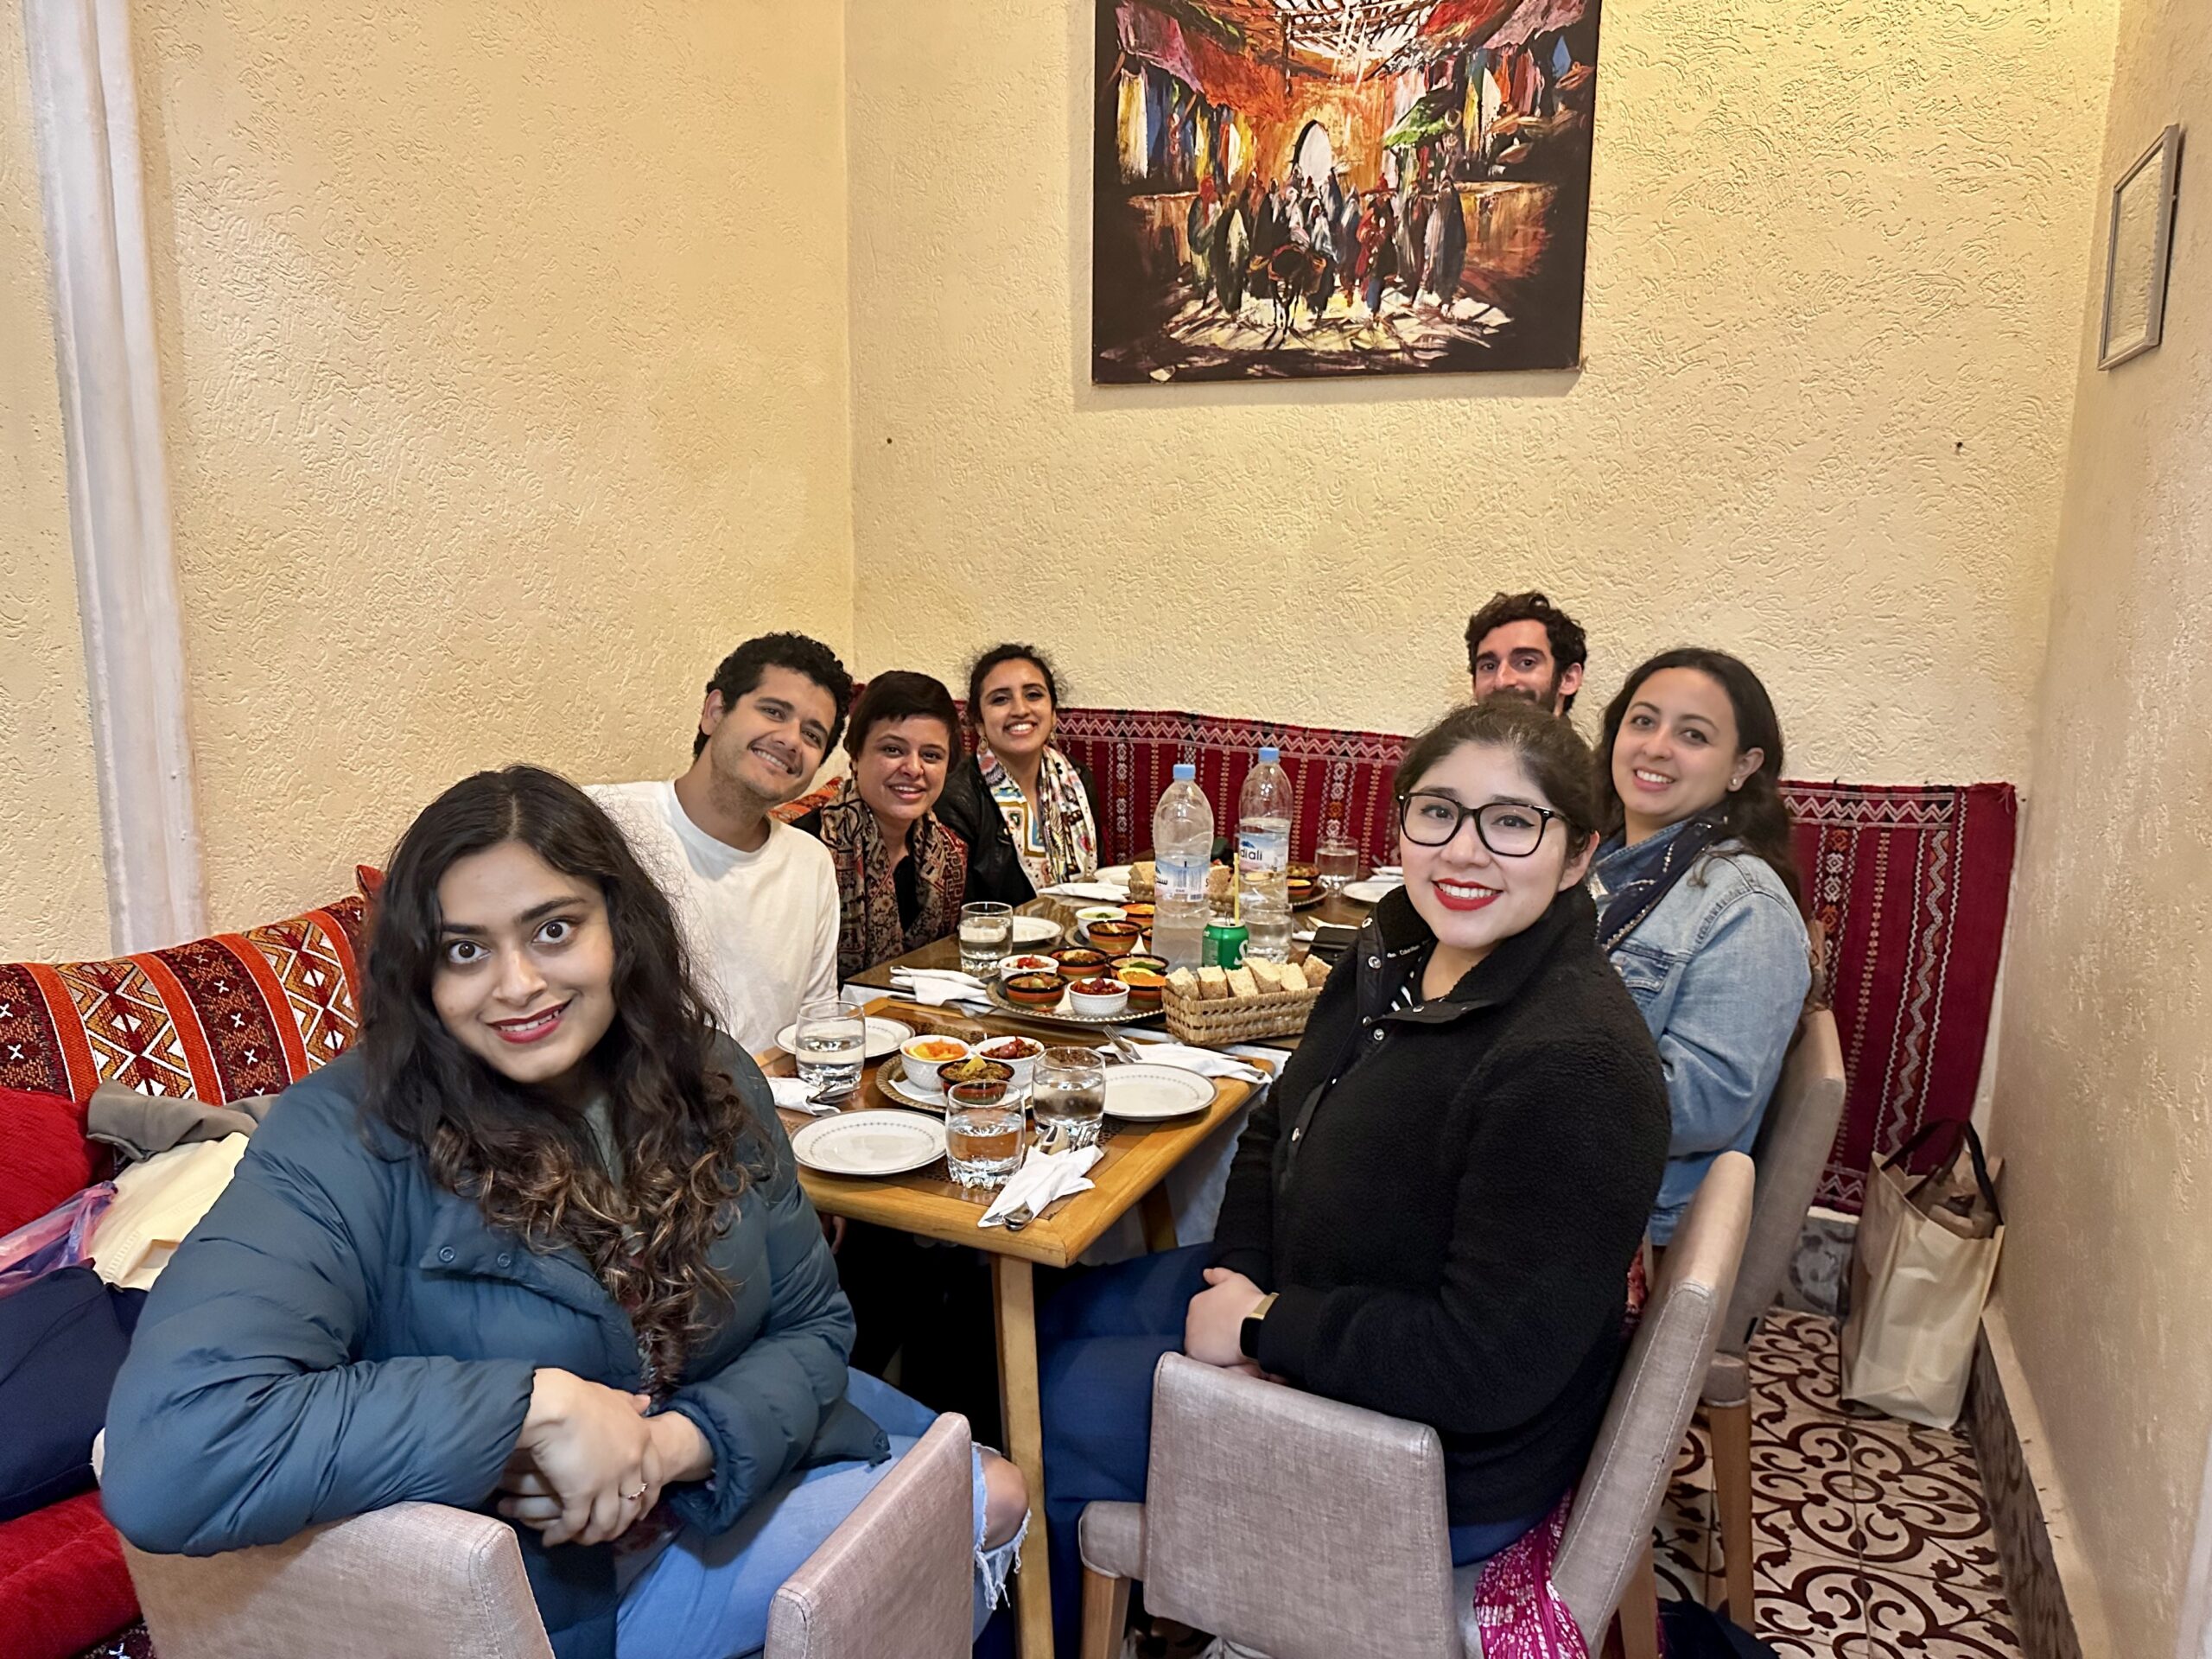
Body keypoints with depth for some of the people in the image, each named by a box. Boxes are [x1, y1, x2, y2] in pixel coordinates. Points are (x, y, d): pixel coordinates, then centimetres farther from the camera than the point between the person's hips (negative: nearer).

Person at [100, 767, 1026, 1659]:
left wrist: (675, 1444, -26)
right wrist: (537, 1402, -38)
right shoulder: (349, 1140, -27)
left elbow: (809, 1323, -6)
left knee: (994, 1490, 22)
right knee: (982, 1507, -3)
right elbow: (162, 1463, -39)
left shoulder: (710, 1086, -11)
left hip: (725, 1457, 5)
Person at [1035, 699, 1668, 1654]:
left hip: (1442, 1471, -8)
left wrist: (1265, 1326, -21)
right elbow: (1277, 1132, 7)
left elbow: (1483, 1364, -31)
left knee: (1058, 1406, 1)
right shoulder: (1397, 953, -4)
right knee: (1046, 1319, 17)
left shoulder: (1574, 1067, -32)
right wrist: (1244, 1283, -9)